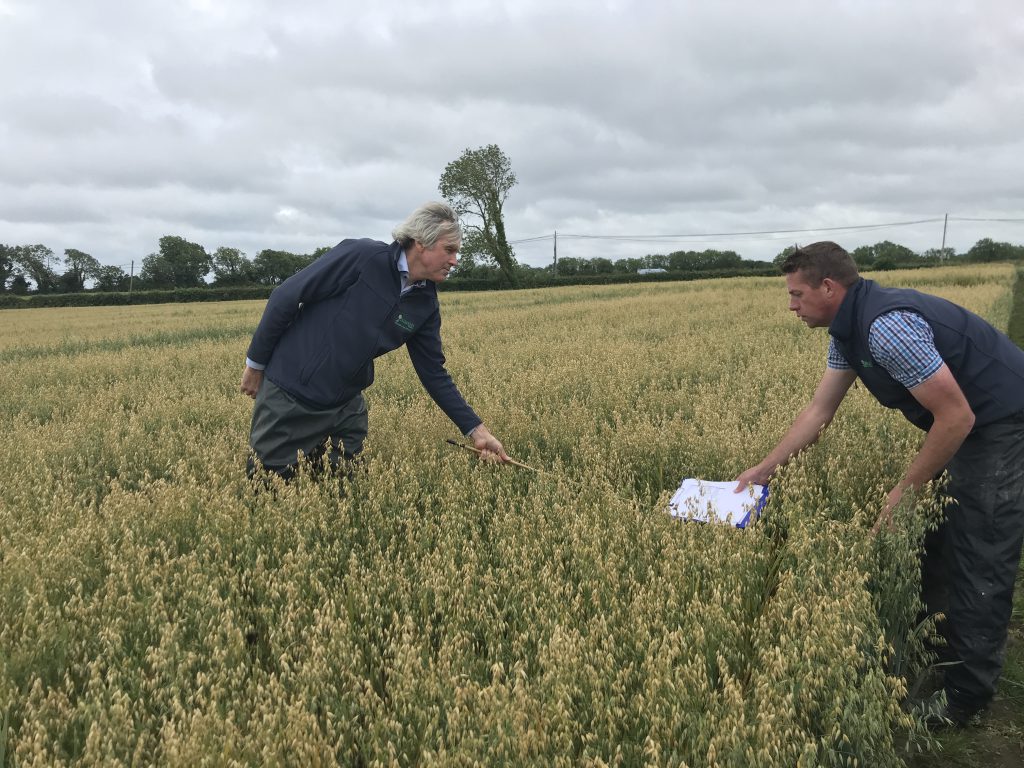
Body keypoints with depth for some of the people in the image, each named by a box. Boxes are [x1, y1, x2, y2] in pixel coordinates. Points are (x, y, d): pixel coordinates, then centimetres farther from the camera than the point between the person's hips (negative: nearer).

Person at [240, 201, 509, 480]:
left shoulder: (426, 305, -1)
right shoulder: (362, 257, -20)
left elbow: (434, 373, 5)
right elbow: (285, 298, -15)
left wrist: (476, 429, 0)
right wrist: (255, 364, -7)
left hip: (346, 406, 6)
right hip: (288, 395, -5)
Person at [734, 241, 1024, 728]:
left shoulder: (887, 326, -31)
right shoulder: (849, 330, 1)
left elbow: (956, 416, -29)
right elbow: (820, 409, 6)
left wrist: (904, 491, -19)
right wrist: (765, 468, 4)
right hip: (967, 425, 10)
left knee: (981, 565, -2)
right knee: (934, 545, 17)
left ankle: (967, 696, 13)